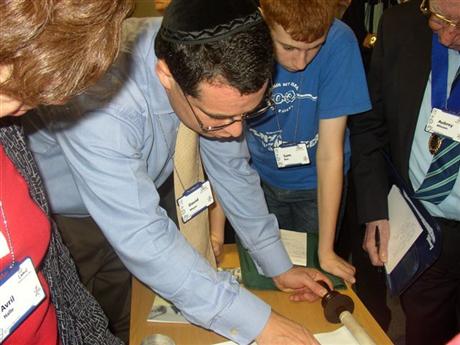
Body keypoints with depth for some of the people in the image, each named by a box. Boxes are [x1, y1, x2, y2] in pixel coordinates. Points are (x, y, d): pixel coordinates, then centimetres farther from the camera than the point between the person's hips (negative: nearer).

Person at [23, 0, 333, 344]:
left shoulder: (210, 64, -21)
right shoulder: (99, 98, -40)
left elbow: (232, 169, -8)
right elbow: (142, 240, -38)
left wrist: (279, 267, -3)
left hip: (136, 198, 5)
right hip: (56, 214, -4)